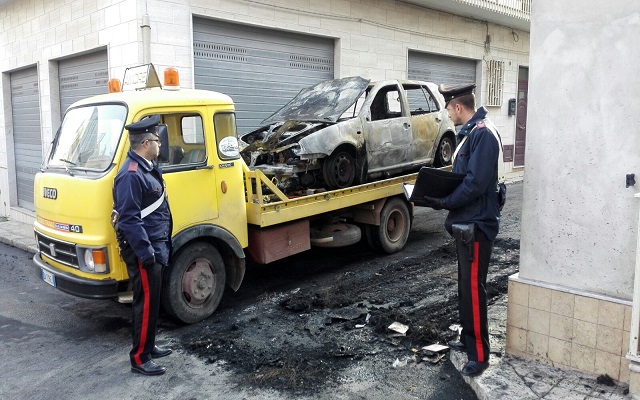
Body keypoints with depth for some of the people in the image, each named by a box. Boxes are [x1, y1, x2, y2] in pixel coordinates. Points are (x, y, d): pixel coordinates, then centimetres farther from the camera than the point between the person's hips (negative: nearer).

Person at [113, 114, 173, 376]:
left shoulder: (148, 168, 11)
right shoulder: (131, 175, -21)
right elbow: (129, 218, -24)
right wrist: (144, 251, -24)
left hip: (154, 246, 10)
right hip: (143, 250, -10)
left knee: (150, 300, 18)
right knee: (146, 303, -2)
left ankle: (148, 346, 32)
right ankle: (139, 359, 9)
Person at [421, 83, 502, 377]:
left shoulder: (483, 134, -18)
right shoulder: (469, 133, 13)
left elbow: (476, 183, -25)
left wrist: (443, 203, -19)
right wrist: (440, 196, 4)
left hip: (477, 224, -10)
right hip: (466, 222, 10)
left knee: (473, 289, -3)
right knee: (465, 285, 18)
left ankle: (478, 355, 7)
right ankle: (467, 339, 33)